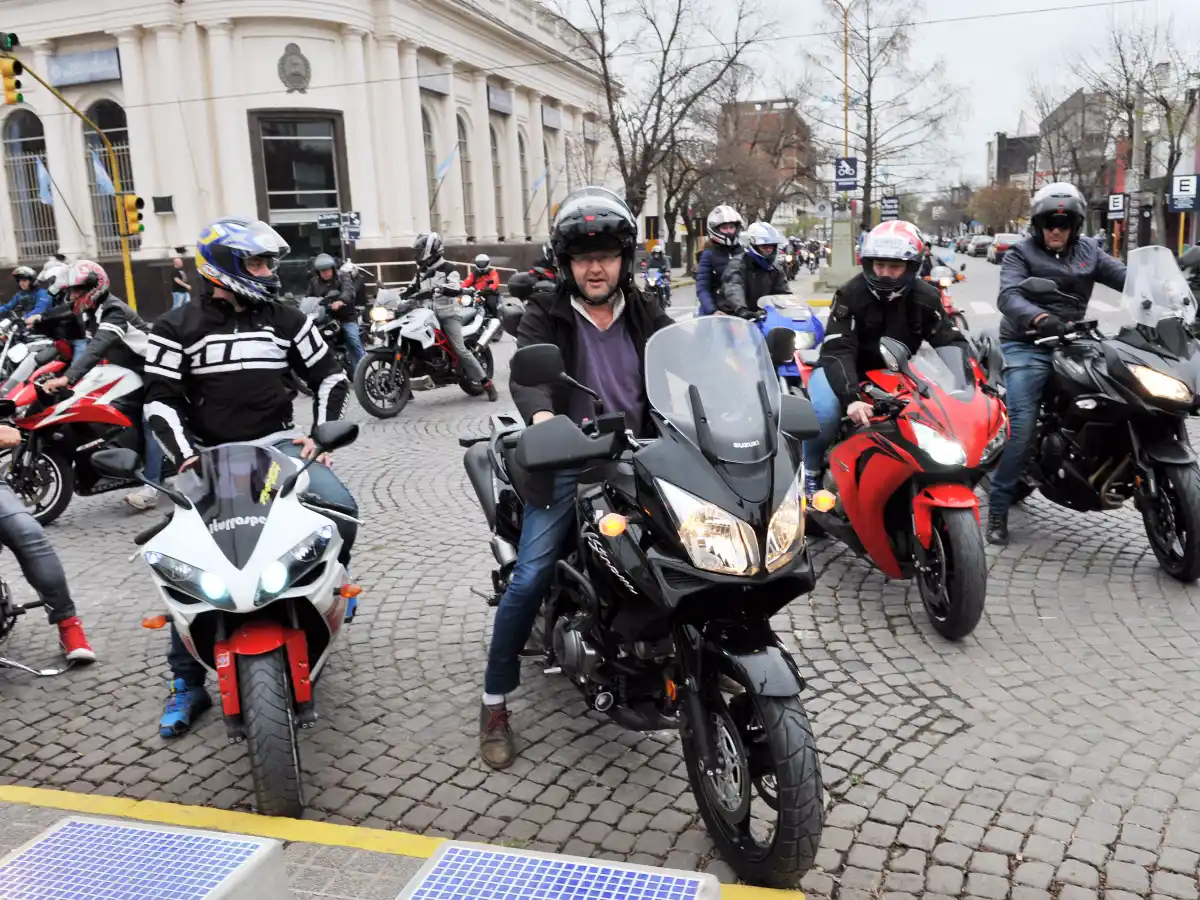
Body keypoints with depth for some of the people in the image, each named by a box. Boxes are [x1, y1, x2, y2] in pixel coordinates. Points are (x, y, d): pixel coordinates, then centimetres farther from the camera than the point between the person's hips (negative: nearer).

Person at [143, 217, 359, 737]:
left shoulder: (287, 319, 7)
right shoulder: (177, 328, 0)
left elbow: (330, 377, 10)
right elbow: (160, 401, -2)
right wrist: (185, 457, -14)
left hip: (278, 444, 1)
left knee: (341, 507, -24)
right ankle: (186, 684, 8)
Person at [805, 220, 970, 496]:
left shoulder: (925, 298, -6)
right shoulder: (850, 294, -18)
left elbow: (952, 341, -5)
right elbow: (837, 351, -28)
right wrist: (851, 398, -45)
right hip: (847, 372, -4)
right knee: (826, 411, -35)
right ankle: (811, 472, -7)